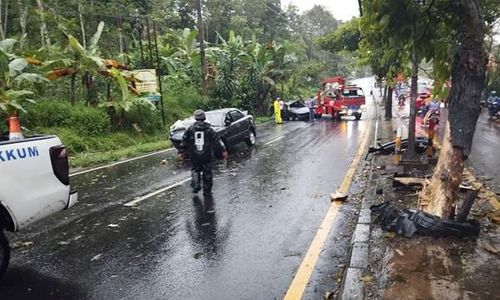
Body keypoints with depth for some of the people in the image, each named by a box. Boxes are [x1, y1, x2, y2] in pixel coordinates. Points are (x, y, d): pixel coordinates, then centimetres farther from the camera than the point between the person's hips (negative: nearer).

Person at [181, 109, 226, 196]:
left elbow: (184, 141, 1)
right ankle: (207, 191, 14)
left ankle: (196, 184, 1)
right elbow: (216, 141, -5)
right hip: (207, 155, -1)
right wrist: (223, 151, -3)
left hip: (194, 156, 1)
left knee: (195, 170, 21)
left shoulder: (191, 128, 0)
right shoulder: (208, 129, -3)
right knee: (207, 172, 10)